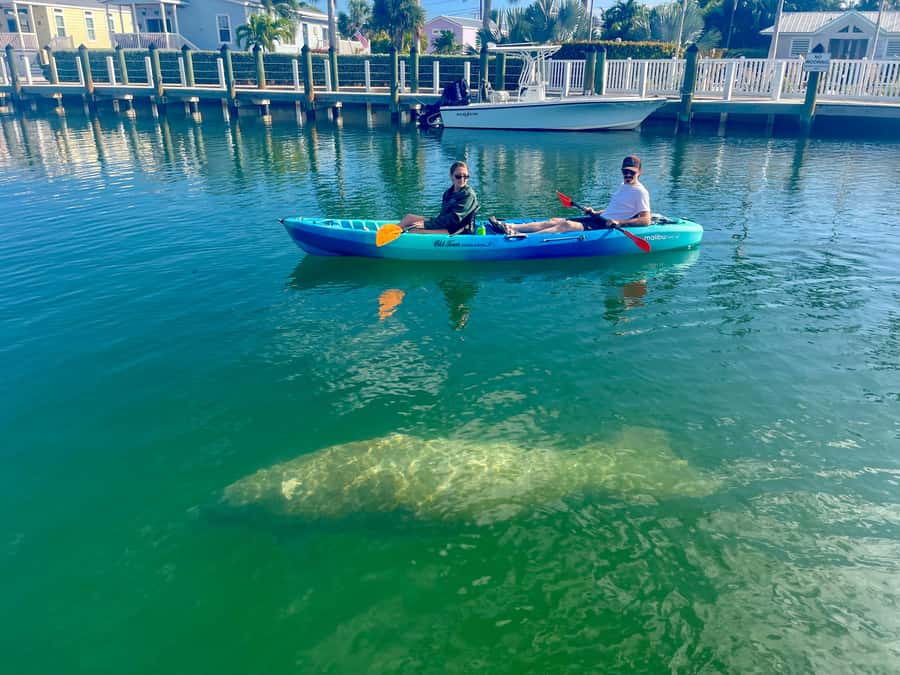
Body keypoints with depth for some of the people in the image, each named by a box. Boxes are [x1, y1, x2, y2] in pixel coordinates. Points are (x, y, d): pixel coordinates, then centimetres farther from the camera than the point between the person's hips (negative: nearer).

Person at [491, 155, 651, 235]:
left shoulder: (640, 192, -6)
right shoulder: (623, 186, 21)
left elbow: (646, 220, -17)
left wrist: (619, 222, -26)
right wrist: (594, 212, 17)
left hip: (606, 226, -9)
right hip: (598, 219, 9)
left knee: (567, 225, -27)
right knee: (555, 221, -7)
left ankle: (524, 237, -40)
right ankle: (510, 227, -17)